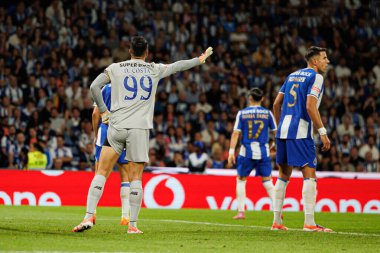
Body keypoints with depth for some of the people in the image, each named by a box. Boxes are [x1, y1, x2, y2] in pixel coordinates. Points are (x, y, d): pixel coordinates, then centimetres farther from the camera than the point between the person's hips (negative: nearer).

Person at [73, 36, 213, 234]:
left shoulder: (115, 68, 8)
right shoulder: (155, 70, 10)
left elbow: (94, 86, -1)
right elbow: (178, 66, 25)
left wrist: (103, 111, 8)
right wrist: (200, 60, 42)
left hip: (116, 128, 0)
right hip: (140, 128, 0)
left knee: (101, 173, 2)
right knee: (135, 178, 3)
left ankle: (89, 217, -10)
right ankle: (133, 225, 1)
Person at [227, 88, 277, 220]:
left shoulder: (242, 113, 0)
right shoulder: (267, 113, 2)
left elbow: (236, 133, -5)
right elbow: (276, 132, 6)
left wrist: (231, 152, -4)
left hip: (247, 152, -1)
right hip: (263, 152, 1)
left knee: (241, 180, 12)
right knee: (267, 181, 8)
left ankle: (241, 212, 5)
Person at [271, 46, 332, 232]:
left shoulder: (292, 75, 19)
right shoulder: (315, 77, -4)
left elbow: (276, 104, 18)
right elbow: (310, 106, -16)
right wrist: (323, 132, -14)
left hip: (283, 130, 8)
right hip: (300, 133, -8)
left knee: (283, 175, 13)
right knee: (309, 174, -7)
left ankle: (276, 221, 13)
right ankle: (309, 223, -13)